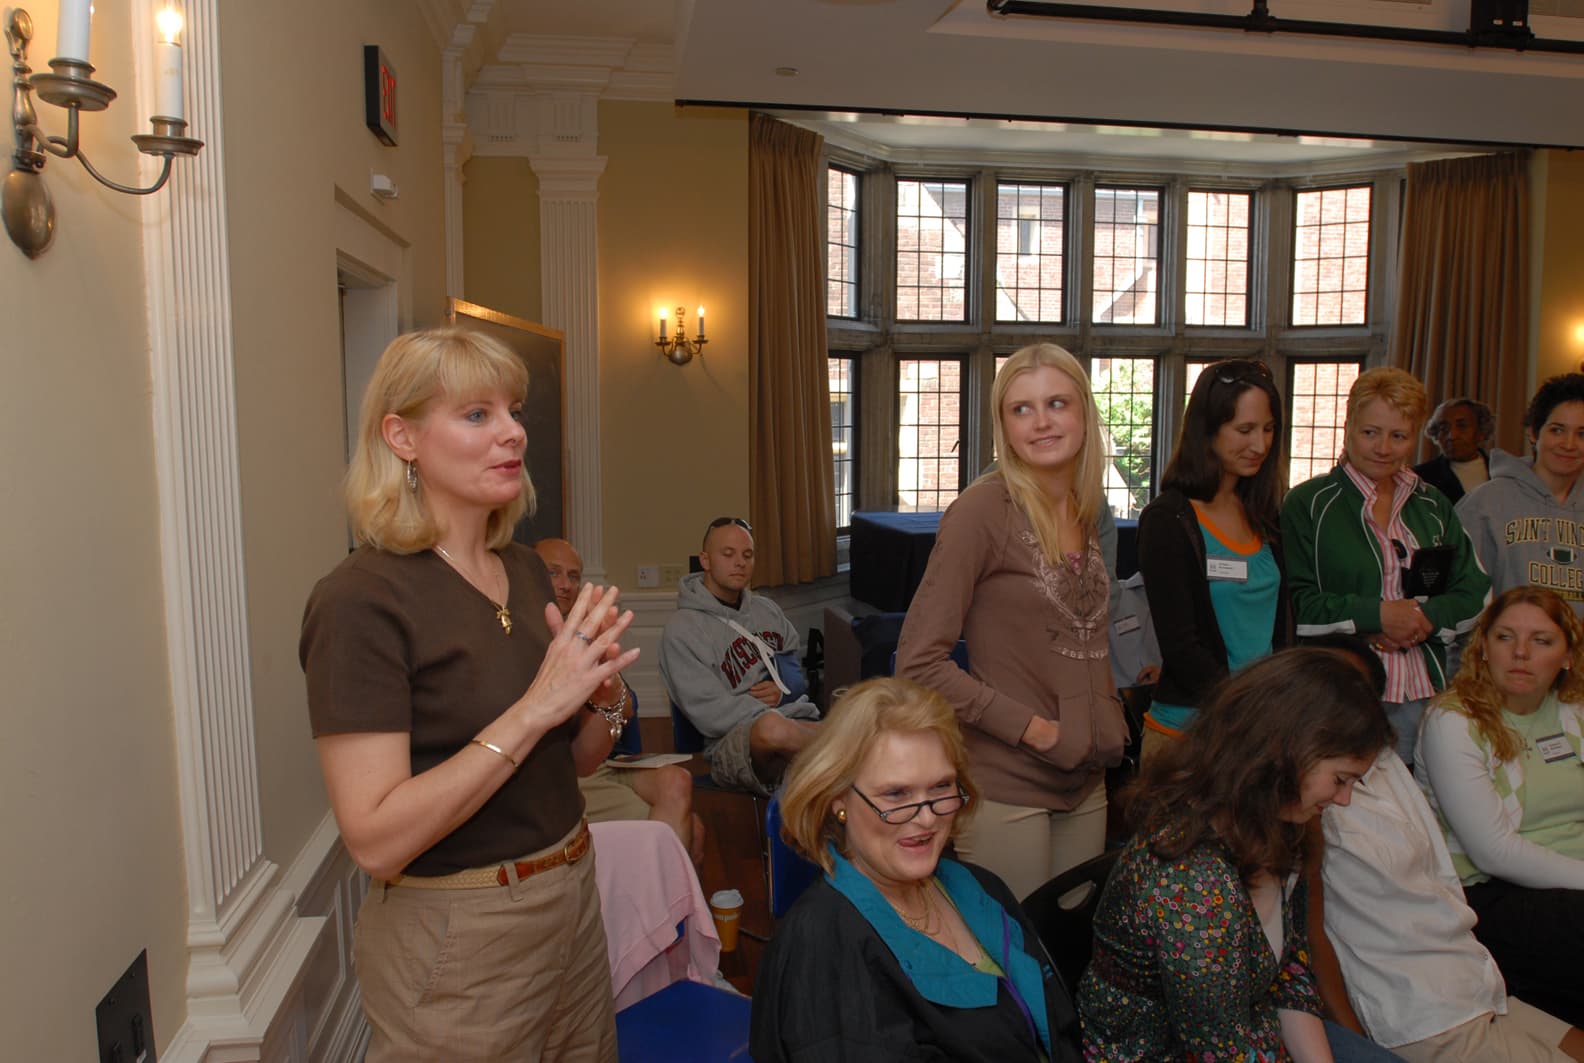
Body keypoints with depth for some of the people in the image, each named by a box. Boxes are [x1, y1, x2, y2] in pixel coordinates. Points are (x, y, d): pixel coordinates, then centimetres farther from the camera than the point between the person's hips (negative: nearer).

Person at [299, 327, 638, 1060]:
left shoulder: (525, 569, 2)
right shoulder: (362, 601, -19)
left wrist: (603, 693, -10)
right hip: (456, 940, -7)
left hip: (572, 902, 7)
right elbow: (375, 840, -24)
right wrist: (535, 707, -28)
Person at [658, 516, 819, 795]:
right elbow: (708, 712, -8)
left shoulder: (767, 609, 23)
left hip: (802, 725, 5)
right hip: (735, 740, -4)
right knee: (774, 729, -41)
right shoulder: (682, 628, 1)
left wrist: (783, 688, 1)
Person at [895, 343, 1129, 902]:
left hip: (1086, 783, 7)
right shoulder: (983, 510, -14)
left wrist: (1111, 726, 7)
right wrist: (1033, 729, -16)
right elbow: (919, 661, -18)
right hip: (1006, 787, -7)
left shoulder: (1088, 510, 7)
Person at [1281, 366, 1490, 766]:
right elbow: (1293, 603, -9)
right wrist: (1376, 614, -15)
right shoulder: (1307, 504, -2)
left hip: (1422, 695, 5)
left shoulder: (1433, 508, 15)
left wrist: (1424, 617, -8)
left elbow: (1477, 594, 10)